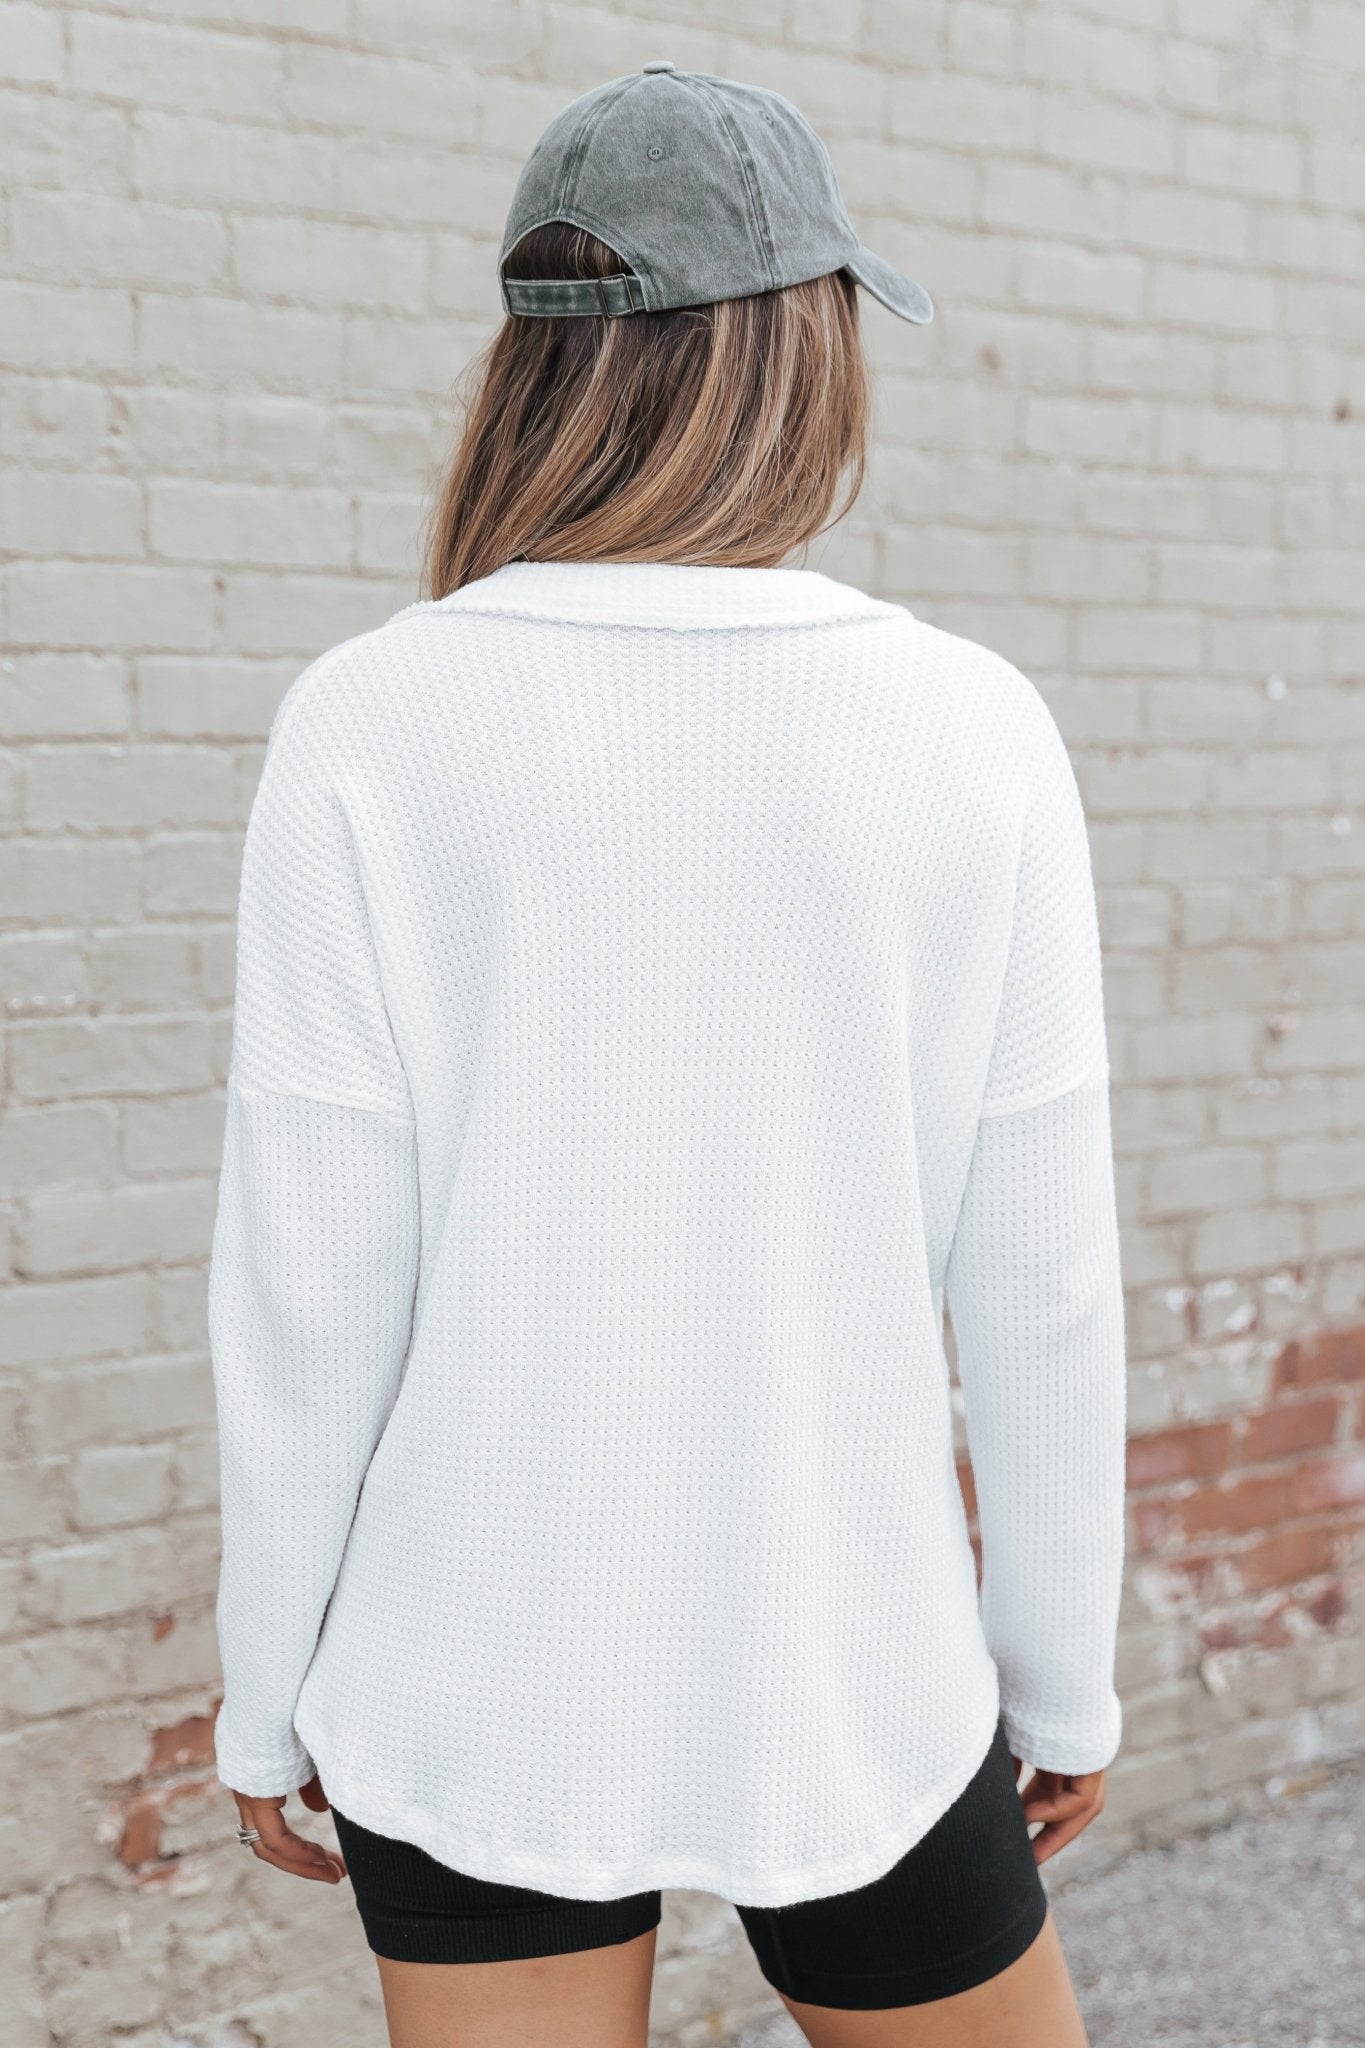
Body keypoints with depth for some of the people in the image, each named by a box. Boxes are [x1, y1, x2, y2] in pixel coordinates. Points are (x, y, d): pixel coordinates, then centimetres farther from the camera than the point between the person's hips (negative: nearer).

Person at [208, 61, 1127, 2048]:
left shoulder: (366, 730, -13)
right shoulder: (974, 734, -11)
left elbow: (311, 1279, -10)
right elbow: (1039, 1281, -7)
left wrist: (270, 1691, 4)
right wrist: (1068, 1671, 7)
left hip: (478, 1669, 0)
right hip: (846, 1665, 1)